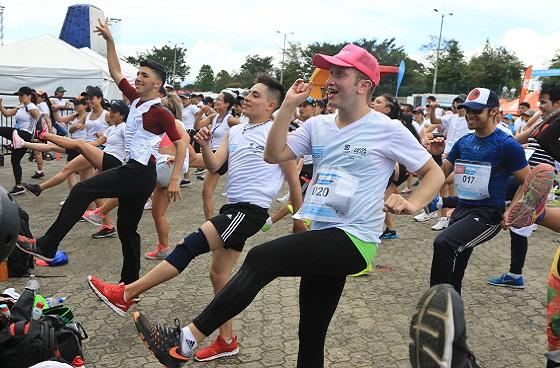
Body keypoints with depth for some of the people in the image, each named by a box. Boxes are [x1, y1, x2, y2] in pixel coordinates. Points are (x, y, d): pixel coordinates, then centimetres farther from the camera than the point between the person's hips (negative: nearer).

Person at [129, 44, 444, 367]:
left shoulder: (389, 130, -5)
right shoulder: (318, 125, 9)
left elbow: (434, 173, 0)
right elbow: (274, 155, -1)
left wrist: (412, 204, -18)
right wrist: (290, 104, -4)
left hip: (354, 239, -6)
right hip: (323, 241, 6)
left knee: (260, 258, -21)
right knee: (311, 336, 14)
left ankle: (186, 342, -12)